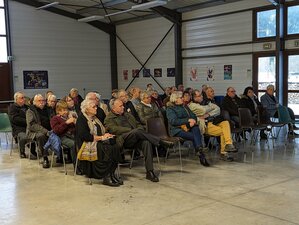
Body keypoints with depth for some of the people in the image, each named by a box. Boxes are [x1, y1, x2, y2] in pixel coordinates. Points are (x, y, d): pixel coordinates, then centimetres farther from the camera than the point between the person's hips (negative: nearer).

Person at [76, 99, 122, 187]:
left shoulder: (95, 118, 21)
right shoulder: (81, 119, -4)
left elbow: (102, 130, 21)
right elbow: (84, 136, -16)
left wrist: (106, 135, -3)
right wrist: (101, 137, -14)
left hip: (99, 143, 7)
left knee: (115, 147, -21)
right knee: (108, 150, -32)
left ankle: (112, 174, -16)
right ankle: (106, 177, -23)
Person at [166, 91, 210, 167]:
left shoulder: (184, 106, 25)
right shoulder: (170, 109, 4)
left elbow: (193, 115, 18)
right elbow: (173, 121, -12)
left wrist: (193, 121, -8)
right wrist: (188, 120, -17)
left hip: (188, 127, 5)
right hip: (177, 130, -5)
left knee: (196, 129, -31)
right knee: (195, 136, -30)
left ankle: (199, 148, -45)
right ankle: (202, 157, -31)